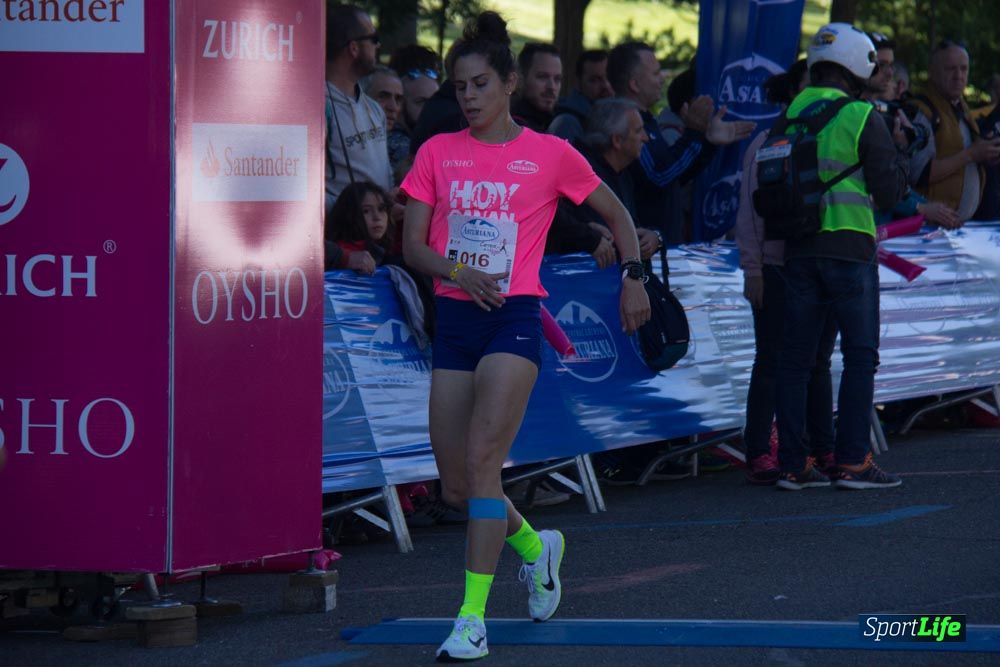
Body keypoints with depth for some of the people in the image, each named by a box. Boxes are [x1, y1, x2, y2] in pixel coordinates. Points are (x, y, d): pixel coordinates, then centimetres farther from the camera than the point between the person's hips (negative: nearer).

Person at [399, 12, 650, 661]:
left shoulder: (550, 154, 1)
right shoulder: (438, 153, 8)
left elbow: (618, 214, 14)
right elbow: (413, 243, 4)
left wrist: (633, 276, 5)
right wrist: (456, 271, -14)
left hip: (515, 317, -4)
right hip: (455, 318, 4)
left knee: (482, 458, -18)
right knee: (456, 484, 4)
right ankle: (535, 547, 35)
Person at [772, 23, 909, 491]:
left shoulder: (790, 115, 6)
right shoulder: (863, 118, -9)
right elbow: (889, 193, -7)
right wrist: (898, 159, 11)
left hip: (799, 249, 5)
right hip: (849, 249, -5)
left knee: (795, 356, 8)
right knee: (860, 355, 1)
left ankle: (792, 464, 8)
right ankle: (851, 462, -4)